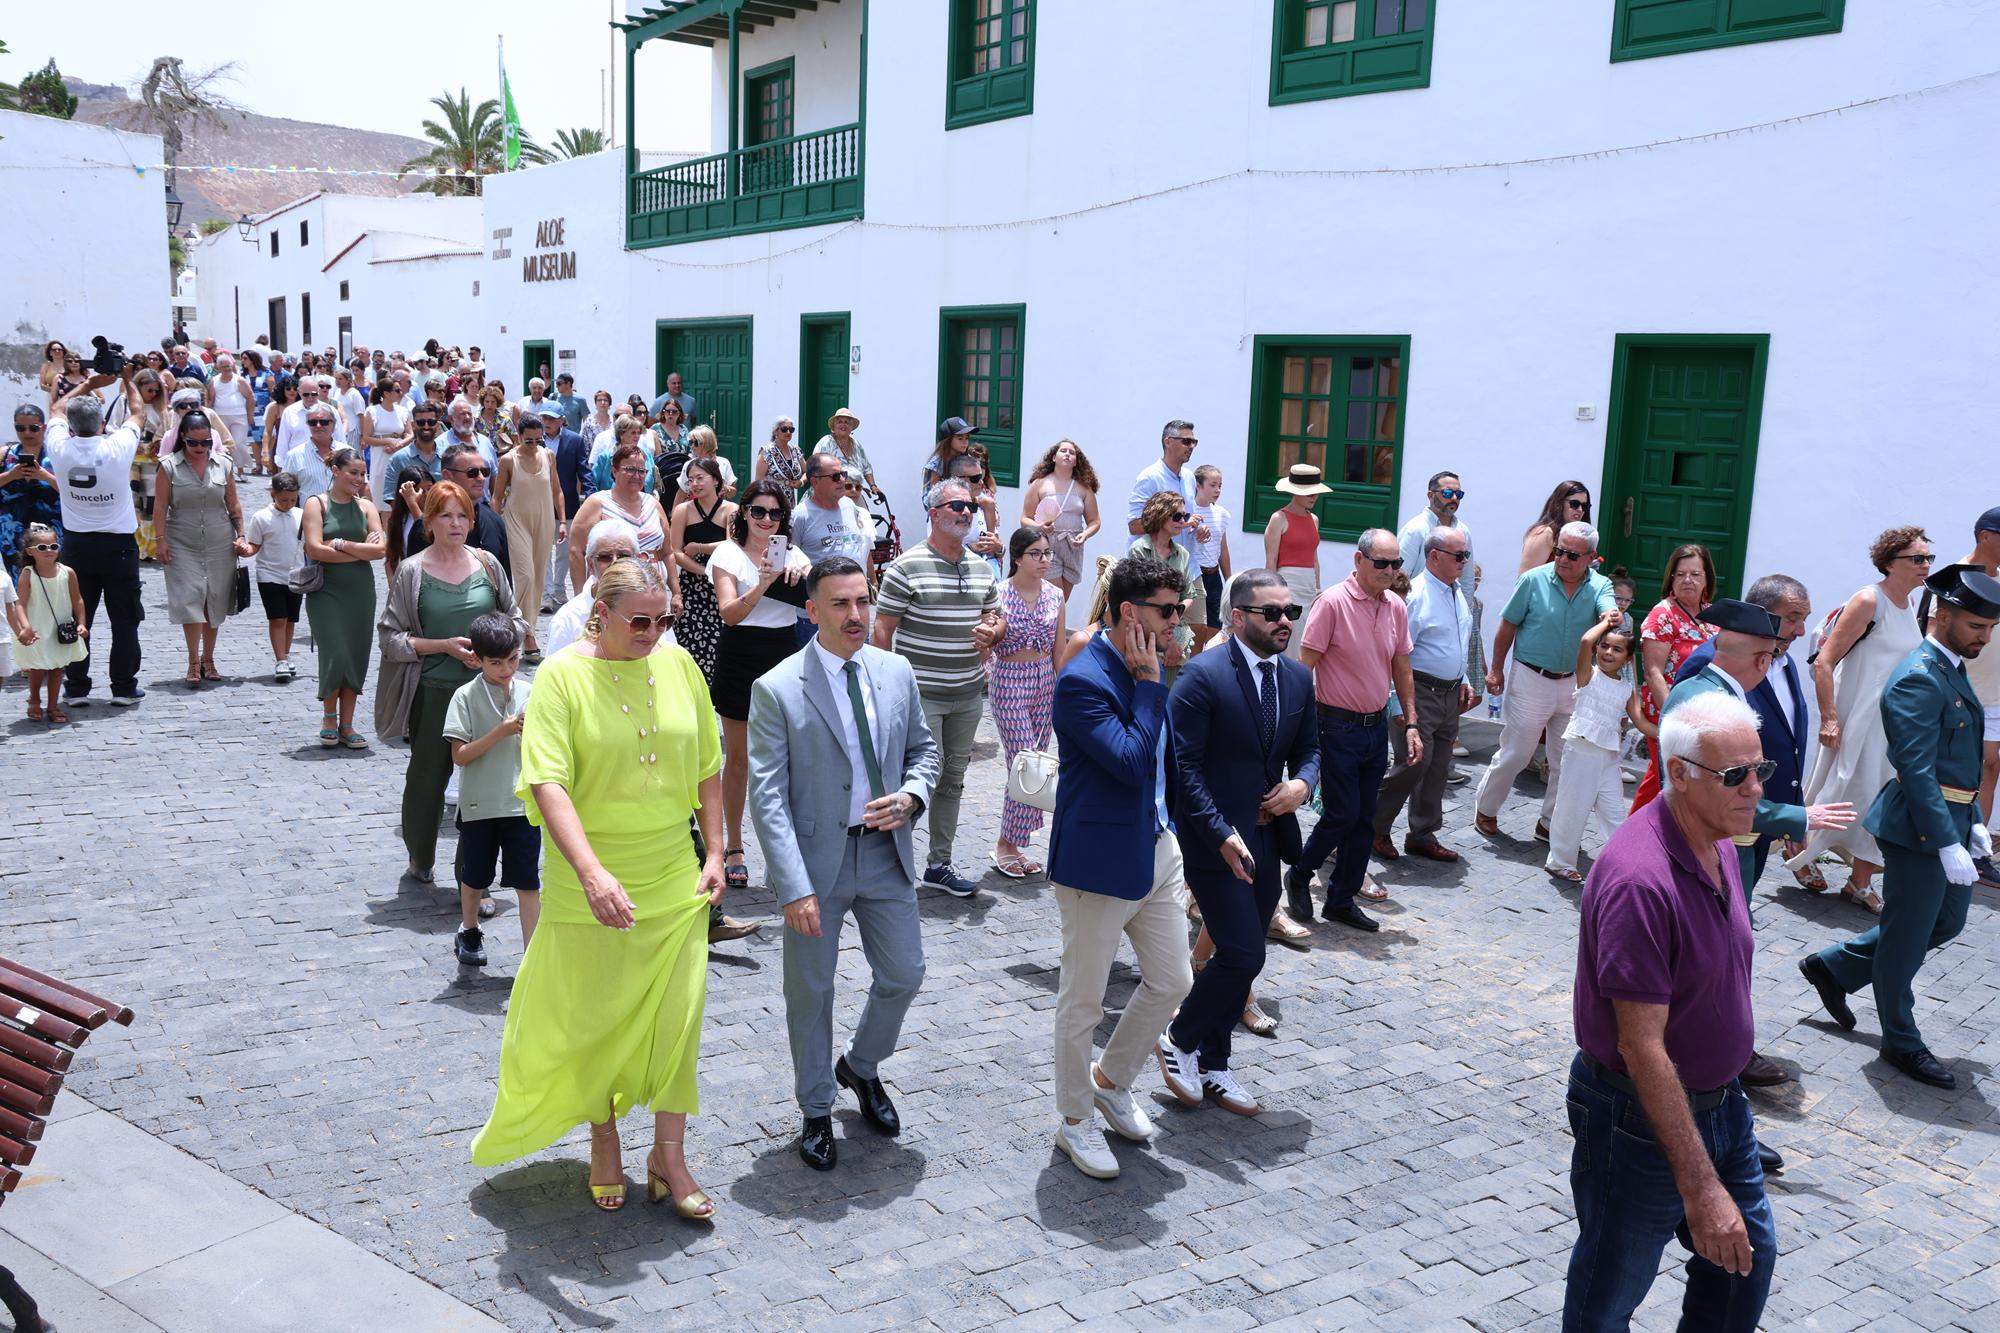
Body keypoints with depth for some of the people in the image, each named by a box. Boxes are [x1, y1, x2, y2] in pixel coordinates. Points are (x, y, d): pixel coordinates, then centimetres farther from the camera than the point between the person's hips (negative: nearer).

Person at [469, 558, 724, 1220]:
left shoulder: (677, 664, 1)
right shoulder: (562, 675, -12)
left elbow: (707, 768, 10)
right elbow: (548, 783, -21)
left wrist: (714, 854, 6)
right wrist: (592, 872, -32)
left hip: (675, 881, 3)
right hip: (589, 888, -3)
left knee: (676, 1016, 6)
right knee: (592, 1020, 12)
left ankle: (668, 1157, 21)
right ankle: (604, 1143, 35)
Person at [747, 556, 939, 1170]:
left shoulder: (896, 672, 1)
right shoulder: (777, 690, -13)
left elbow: (923, 749, 14)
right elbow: (767, 796, -15)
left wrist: (911, 797, -9)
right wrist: (794, 887, -21)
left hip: (885, 851, 4)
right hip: (816, 858, -4)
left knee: (904, 974, 14)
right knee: (810, 992, 10)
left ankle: (861, 1066, 43)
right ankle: (816, 1112, 31)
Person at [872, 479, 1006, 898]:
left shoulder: (982, 568, 11)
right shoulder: (907, 566, -8)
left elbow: (998, 617, 21)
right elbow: (883, 628, -8)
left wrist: (992, 632, -3)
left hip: (968, 694, 7)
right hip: (921, 692, -6)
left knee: (953, 780, 12)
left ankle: (940, 864, 24)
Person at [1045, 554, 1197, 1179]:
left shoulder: (1144, 670, 6)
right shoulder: (1082, 682, -21)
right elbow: (1133, 763, -28)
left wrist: (1181, 821, 18)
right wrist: (1149, 682, -23)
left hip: (1157, 850, 9)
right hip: (1100, 862, -8)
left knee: (1172, 980, 17)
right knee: (1082, 1002, 8)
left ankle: (1111, 1078, 39)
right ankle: (1075, 1121, 27)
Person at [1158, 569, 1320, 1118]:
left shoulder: (1298, 678, 7)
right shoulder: (1202, 676, -14)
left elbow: (1308, 748, 18)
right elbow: (1184, 765, -16)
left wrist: (1303, 782, -5)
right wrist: (1223, 835, -21)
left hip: (1268, 840, 7)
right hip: (1216, 841, -7)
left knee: (1240, 959, 13)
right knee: (1242, 956, -9)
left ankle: (1210, 1066, 29)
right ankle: (1180, 1041, 15)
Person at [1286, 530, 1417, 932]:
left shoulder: (1397, 608, 5)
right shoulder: (1332, 603, -14)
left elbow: (1402, 669, 14)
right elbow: (1305, 667, -14)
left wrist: (1411, 724, 10)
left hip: (1377, 727, 6)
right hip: (1338, 728, -6)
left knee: (1364, 819, 9)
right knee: (1342, 813, -5)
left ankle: (1342, 901, 21)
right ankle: (1299, 877, 19)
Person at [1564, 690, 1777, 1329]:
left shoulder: (1718, 846, 0)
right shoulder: (1640, 880, -30)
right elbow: (1642, 1048, -29)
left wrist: (1724, 1094, 21)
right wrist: (1700, 1188, -27)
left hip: (1718, 1102, 9)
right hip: (1641, 1119, -8)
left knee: (1747, 1258, 23)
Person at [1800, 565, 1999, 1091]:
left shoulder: (1952, 671, 12)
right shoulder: (1918, 679, -19)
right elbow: (1916, 770, -25)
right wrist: (1949, 844, -27)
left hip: (1951, 822, 10)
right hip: (1919, 827, -10)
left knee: (1946, 922, 21)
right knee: (1907, 938, 4)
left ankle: (1833, 967, 31)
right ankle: (1902, 1043, 20)